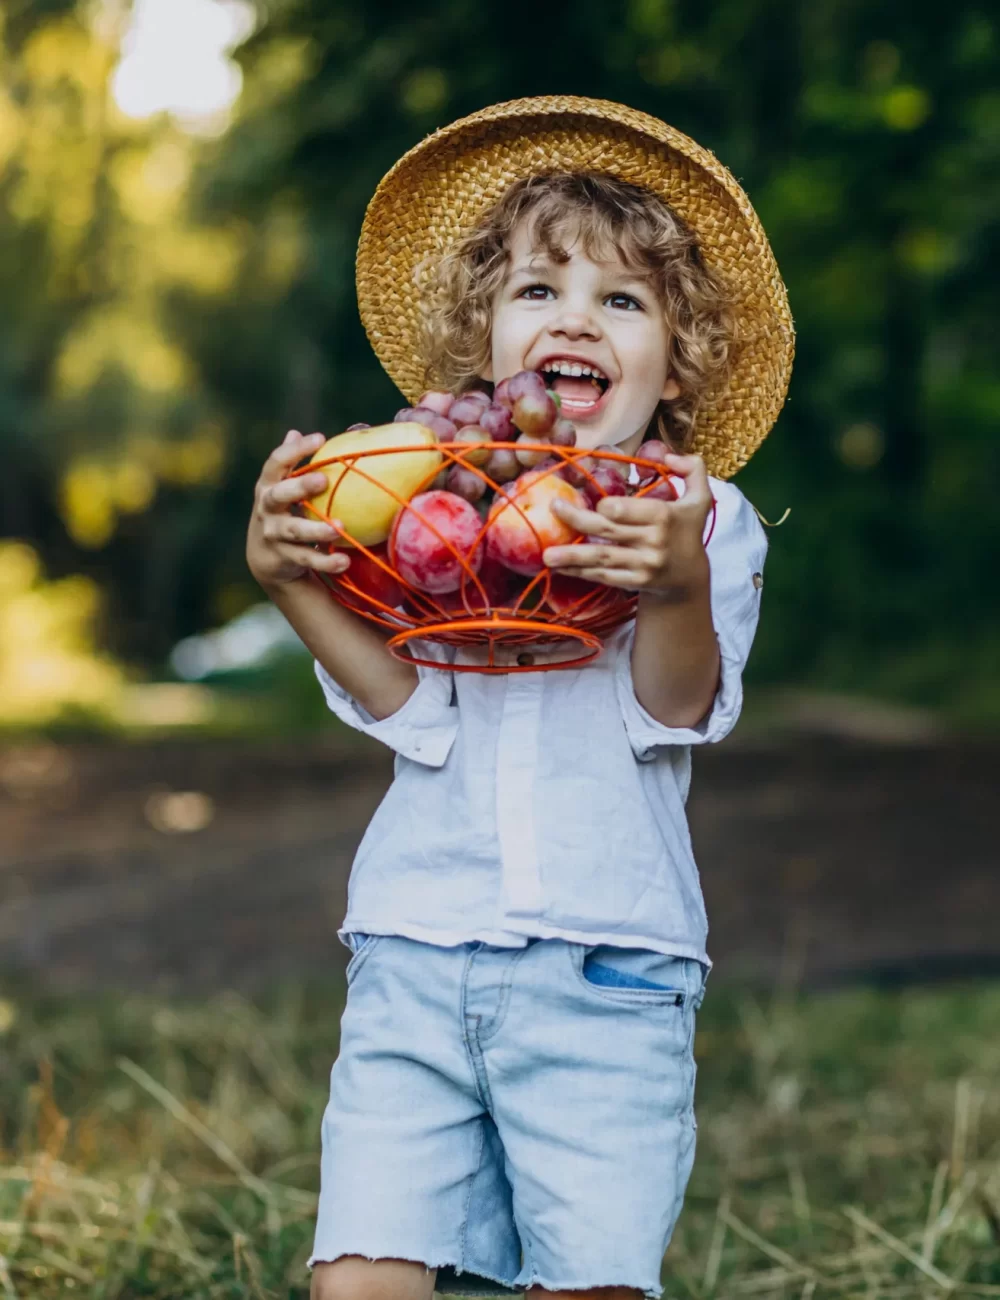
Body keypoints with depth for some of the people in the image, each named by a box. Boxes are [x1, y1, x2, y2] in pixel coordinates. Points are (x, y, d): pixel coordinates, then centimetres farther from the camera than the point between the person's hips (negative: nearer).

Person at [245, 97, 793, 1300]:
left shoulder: (702, 521, 6)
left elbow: (674, 715, -7)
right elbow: (412, 713, -2)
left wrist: (681, 587, -26)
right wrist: (290, 583, -15)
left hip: (605, 968, -1)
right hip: (416, 948, 2)